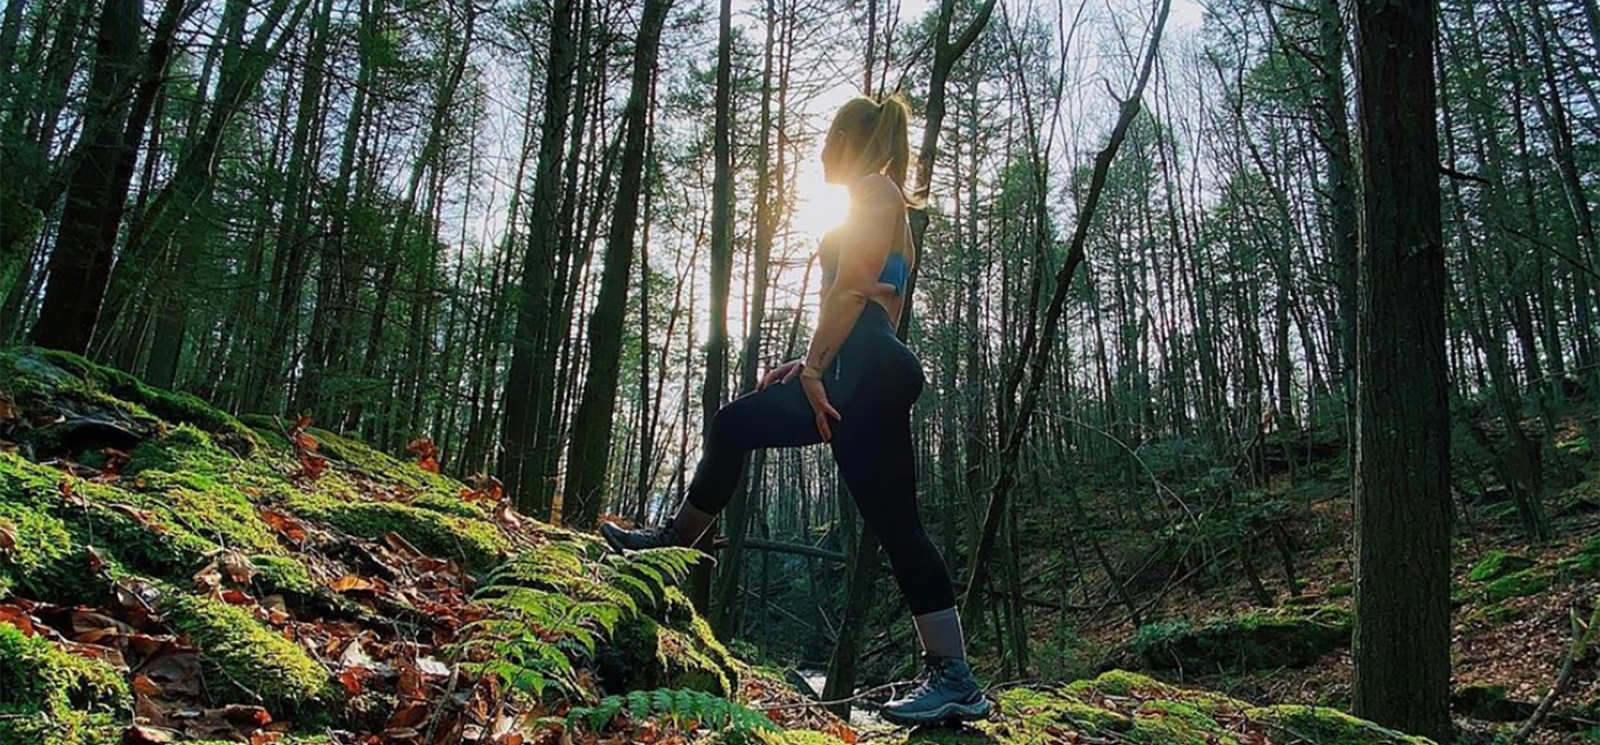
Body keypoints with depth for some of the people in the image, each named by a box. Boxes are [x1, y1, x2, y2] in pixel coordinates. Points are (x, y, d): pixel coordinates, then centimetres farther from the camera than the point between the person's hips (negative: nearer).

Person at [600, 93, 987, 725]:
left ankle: (954, 679, -4)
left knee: (893, 521, -11)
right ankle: (675, 542, 26)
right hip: (861, 374, 10)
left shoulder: (872, 189, 1)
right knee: (732, 425, 13)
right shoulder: (889, 207, 30)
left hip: (870, 375, -10)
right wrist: (812, 365, 23)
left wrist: (813, 369, -16)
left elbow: (851, 288, -14)